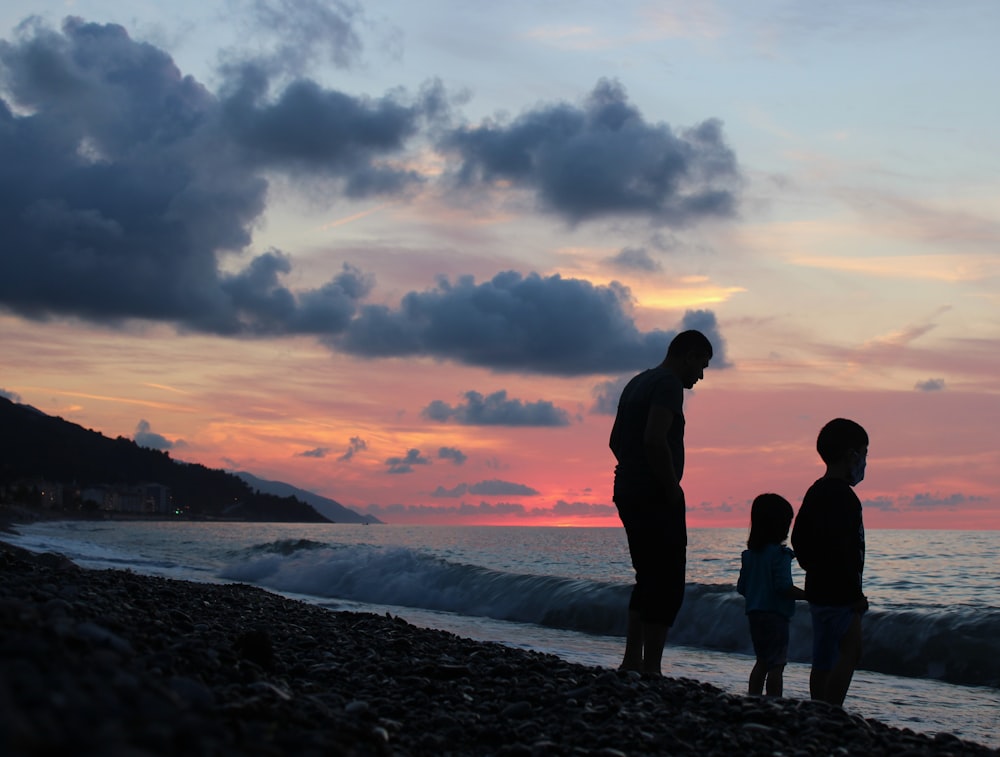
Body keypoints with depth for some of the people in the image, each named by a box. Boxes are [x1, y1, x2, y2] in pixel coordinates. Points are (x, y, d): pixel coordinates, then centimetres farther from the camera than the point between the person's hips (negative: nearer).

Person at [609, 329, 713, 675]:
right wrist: (673, 490, -17)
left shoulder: (637, 383, 19)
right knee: (667, 585, -6)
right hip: (656, 498, -10)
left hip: (628, 492, 10)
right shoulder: (669, 384, -12)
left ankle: (631, 662, 17)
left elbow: (616, 441, 24)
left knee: (648, 579, 16)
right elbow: (655, 439, -25)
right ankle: (650, 668, -7)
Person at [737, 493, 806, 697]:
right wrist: (810, 596, -14)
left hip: (754, 613, 8)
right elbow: (784, 587, -22)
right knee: (777, 664, -4)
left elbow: (742, 588, 13)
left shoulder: (750, 554, 10)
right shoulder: (780, 554, -14)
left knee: (762, 661, 17)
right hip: (775, 614, -8)